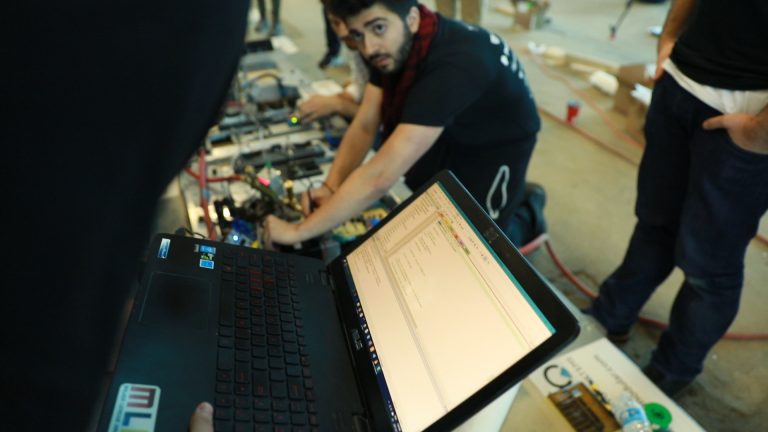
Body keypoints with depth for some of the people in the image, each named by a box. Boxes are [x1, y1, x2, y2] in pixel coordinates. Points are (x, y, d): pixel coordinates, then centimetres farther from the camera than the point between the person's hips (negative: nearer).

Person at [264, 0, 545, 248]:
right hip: (450, 134, 7)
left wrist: (298, 231, -41)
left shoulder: (454, 65, -41)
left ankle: (524, 217, 17)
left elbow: (380, 176, -46)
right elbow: (364, 126, -12)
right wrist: (330, 187, -25)